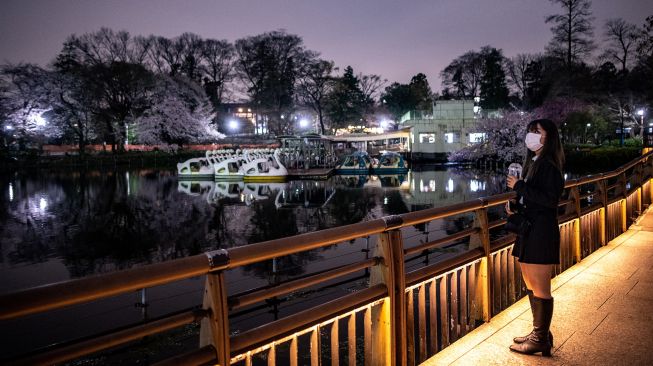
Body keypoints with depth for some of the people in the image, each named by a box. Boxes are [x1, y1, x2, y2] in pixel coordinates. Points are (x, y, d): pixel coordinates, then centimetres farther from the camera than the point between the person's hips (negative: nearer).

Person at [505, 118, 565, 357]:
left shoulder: (549, 165, -14)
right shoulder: (533, 161, 13)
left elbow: (549, 199, -21)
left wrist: (519, 186, -19)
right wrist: (514, 204, 4)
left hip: (542, 232, -10)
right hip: (528, 230, 10)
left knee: (540, 289, 1)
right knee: (531, 286, 18)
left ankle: (541, 340, 14)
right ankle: (539, 333, 31)